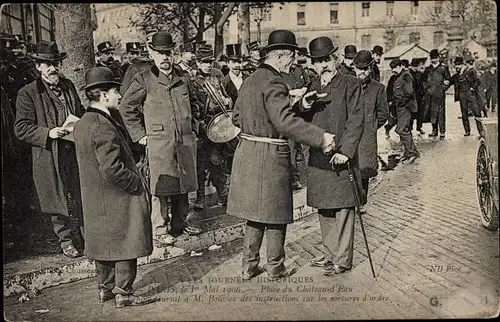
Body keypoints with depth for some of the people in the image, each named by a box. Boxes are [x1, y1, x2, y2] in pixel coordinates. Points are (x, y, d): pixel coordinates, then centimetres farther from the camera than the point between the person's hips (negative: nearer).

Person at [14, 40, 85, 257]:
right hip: (50, 157, -4)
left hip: (76, 152, 5)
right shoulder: (28, 94, -6)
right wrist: (48, 133, -20)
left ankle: (85, 231, 30)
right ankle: (65, 240, 21)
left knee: (82, 195, 11)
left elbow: (80, 114, 23)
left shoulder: (68, 86, 11)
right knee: (59, 200, 5)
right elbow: (21, 128, -7)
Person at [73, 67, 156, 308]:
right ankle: (123, 293, 11)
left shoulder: (81, 124, 7)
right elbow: (112, 169, -27)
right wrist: (137, 183, -14)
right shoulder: (104, 127, -23)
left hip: (95, 201, 10)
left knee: (105, 243, 19)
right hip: (118, 199, -9)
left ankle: (105, 288, 31)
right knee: (125, 244, 2)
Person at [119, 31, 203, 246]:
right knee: (162, 187, -2)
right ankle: (159, 230, 10)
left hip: (186, 141, 5)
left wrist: (193, 128, 17)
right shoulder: (143, 80, -2)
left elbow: (194, 104, 27)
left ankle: (179, 224, 27)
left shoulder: (183, 79, 11)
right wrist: (139, 135, -3)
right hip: (159, 142, -5)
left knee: (184, 183, 11)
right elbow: (125, 108, 1)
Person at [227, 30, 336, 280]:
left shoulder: (249, 81, 10)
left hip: (247, 151, 9)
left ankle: (249, 265, 24)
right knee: (275, 214, 7)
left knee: (255, 212, 17)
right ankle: (275, 267, 20)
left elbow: (236, 117, 18)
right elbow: (285, 121, -30)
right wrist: (320, 137, -29)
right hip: (271, 155, -8)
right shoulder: (274, 83, -17)